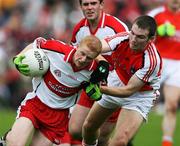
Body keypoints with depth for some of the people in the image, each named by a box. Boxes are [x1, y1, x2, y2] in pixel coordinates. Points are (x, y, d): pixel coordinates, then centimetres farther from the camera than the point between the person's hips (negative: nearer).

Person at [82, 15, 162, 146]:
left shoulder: (152, 60, -35)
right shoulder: (123, 38, -22)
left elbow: (129, 90, -31)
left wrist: (100, 89, -41)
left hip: (140, 95, -5)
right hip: (116, 82, 5)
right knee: (89, 126, 18)